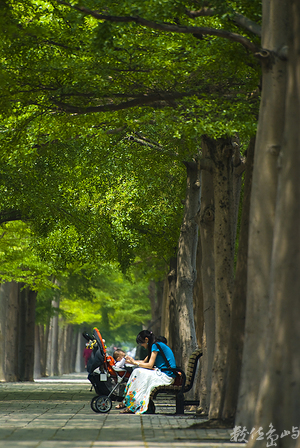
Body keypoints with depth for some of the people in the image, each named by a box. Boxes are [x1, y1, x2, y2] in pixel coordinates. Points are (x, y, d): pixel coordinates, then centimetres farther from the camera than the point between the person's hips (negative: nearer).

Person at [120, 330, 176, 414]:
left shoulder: (155, 346, -11)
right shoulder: (155, 346, 18)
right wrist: (133, 361, 11)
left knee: (139, 372, -16)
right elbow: (145, 362, 24)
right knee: (137, 371, 0)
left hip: (166, 376, -9)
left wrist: (135, 363, -4)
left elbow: (150, 365, -14)